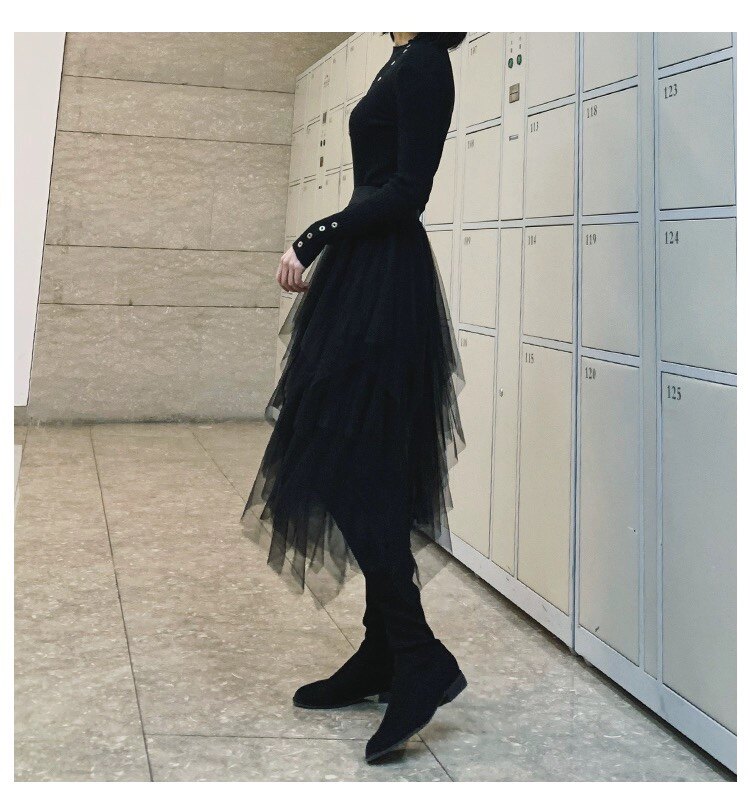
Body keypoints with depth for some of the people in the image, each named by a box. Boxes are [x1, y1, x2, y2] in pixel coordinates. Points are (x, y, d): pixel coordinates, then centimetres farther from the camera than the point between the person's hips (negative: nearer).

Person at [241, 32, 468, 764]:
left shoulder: (425, 61, -10)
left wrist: (313, 239, -17)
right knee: (369, 475, 10)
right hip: (366, 279, 10)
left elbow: (407, 188, -18)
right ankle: (383, 656, 18)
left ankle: (421, 660, -3)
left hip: (382, 287, -10)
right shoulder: (403, 62, 17)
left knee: (347, 469, -10)